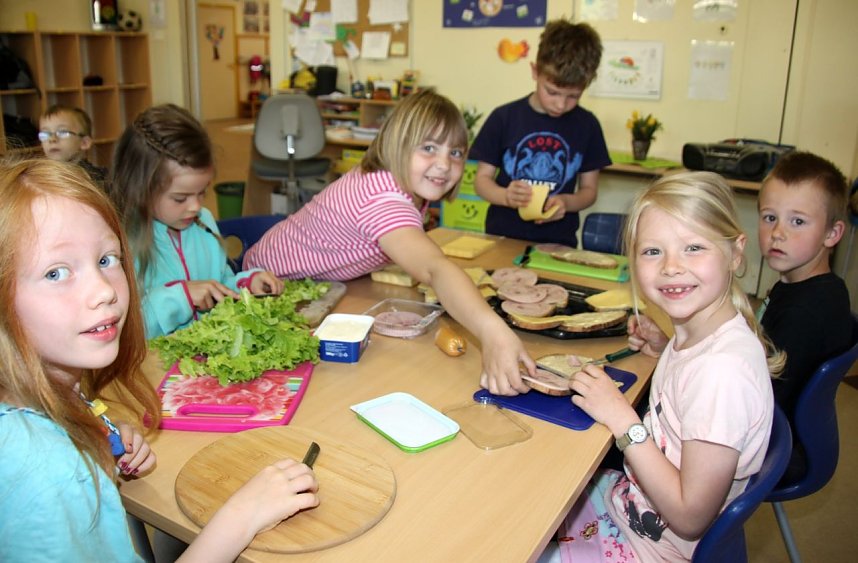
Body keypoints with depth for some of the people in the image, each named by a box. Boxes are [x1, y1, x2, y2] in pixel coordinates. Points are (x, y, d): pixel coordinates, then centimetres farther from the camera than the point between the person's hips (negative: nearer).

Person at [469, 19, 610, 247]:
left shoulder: (587, 125, 4)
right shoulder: (504, 118, 0)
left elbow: (589, 189, 10)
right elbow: (482, 179, 4)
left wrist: (567, 202, -10)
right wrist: (505, 196, -16)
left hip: (558, 243, 1)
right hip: (502, 237, 0)